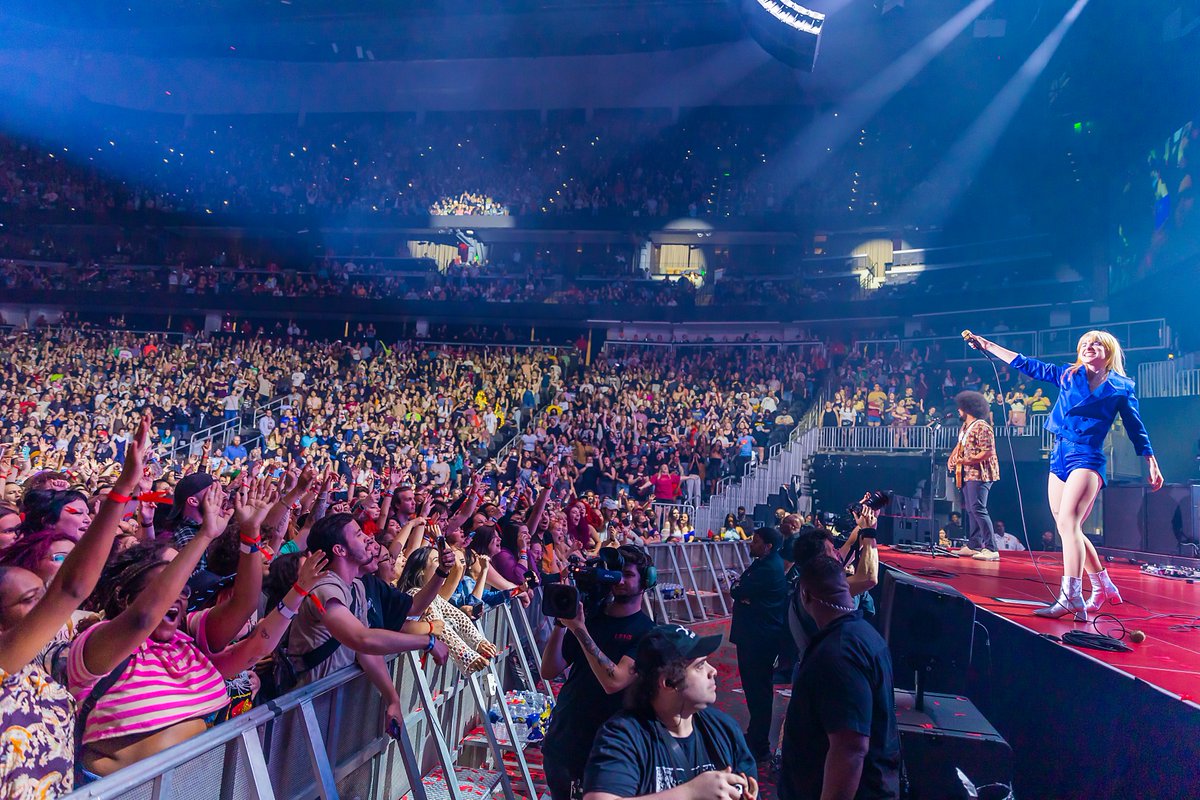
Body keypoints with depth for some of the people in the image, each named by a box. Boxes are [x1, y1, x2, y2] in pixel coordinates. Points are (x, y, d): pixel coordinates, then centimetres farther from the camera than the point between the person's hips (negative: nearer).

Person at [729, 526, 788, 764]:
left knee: (759, 689, 0)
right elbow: (739, 590, 10)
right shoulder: (764, 563, 12)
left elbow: (737, 592, -20)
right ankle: (756, 733, 37)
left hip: (761, 638, -10)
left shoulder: (769, 569, -22)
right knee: (753, 684, 21)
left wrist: (737, 587, 0)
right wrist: (742, 590, -10)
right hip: (753, 635, 10)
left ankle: (759, 746, 11)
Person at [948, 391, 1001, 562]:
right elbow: (960, 445, 27)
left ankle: (991, 549, -14)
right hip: (968, 474, 10)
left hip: (980, 474, -10)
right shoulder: (965, 426, 15)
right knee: (971, 509, 13)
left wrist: (967, 460, -22)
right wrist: (952, 457, 11)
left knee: (978, 509, -16)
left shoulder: (981, 427, -16)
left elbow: (988, 452, -21)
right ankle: (974, 545, 22)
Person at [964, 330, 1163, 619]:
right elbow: (1026, 365, 16)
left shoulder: (1121, 387, 6)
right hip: (1059, 458, 5)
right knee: (1069, 530, 9)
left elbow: (1136, 429, 11)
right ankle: (1103, 588, 25)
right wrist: (986, 345, 14)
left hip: (1086, 458, -5)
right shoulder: (1068, 376, 14)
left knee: (1068, 522, -22)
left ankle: (1071, 597, -26)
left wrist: (1152, 465, 8)